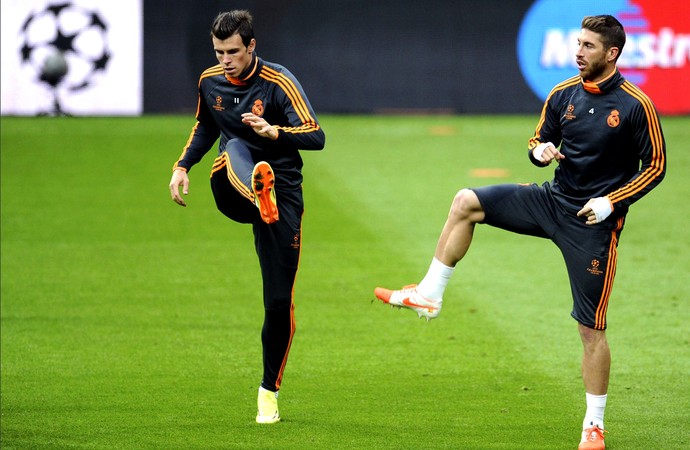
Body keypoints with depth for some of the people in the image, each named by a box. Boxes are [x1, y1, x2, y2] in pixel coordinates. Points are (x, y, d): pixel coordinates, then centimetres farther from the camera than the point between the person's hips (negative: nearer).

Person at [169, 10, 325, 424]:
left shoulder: (279, 83, -11)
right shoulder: (210, 81, 5)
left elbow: (316, 137, -20)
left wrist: (275, 132, -37)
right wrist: (183, 165, 13)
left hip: (283, 193, -3)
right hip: (231, 188, 3)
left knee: (279, 301, -7)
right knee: (235, 149, -34)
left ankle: (270, 391, 12)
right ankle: (258, 189, -71)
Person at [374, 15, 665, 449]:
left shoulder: (635, 105, -12)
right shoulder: (563, 95, 3)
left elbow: (655, 166, -7)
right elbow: (539, 142, 15)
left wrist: (612, 201, -17)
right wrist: (540, 151, -10)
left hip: (594, 222, -5)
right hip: (553, 200, 5)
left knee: (591, 328, -2)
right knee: (466, 202, -9)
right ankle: (430, 295, 0)